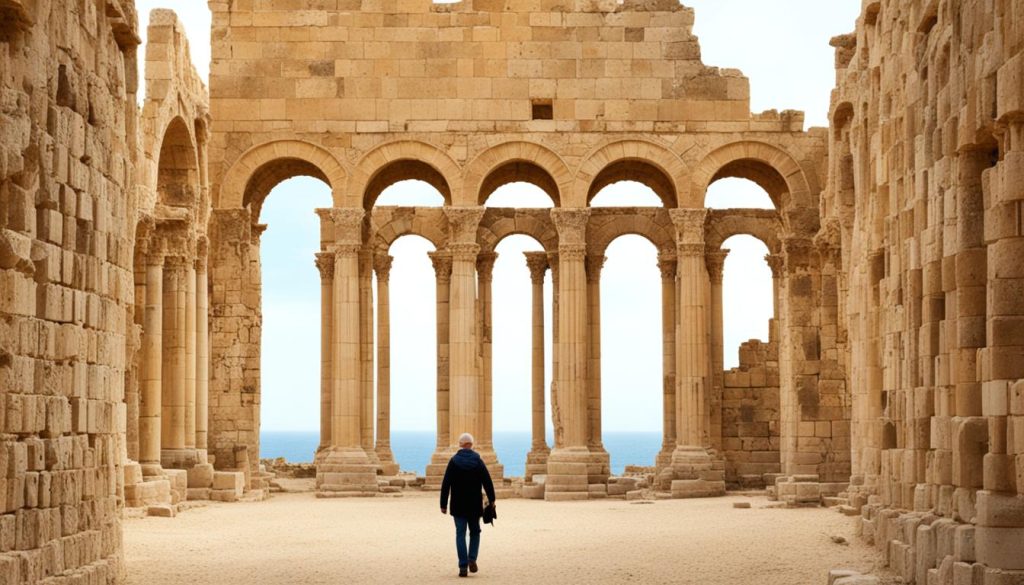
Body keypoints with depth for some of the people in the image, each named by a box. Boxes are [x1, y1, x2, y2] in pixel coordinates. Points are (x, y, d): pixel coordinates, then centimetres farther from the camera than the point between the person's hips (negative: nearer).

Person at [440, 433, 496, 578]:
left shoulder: (454, 461, -5)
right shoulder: (478, 461, -3)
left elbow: (446, 485, -6)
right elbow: (487, 482, -3)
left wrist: (443, 504, -1)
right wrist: (491, 500, 7)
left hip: (458, 506, -1)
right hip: (474, 505, 1)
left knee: (460, 534, 3)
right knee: (475, 532, 17)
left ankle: (463, 566, -3)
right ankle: (472, 559, -2)